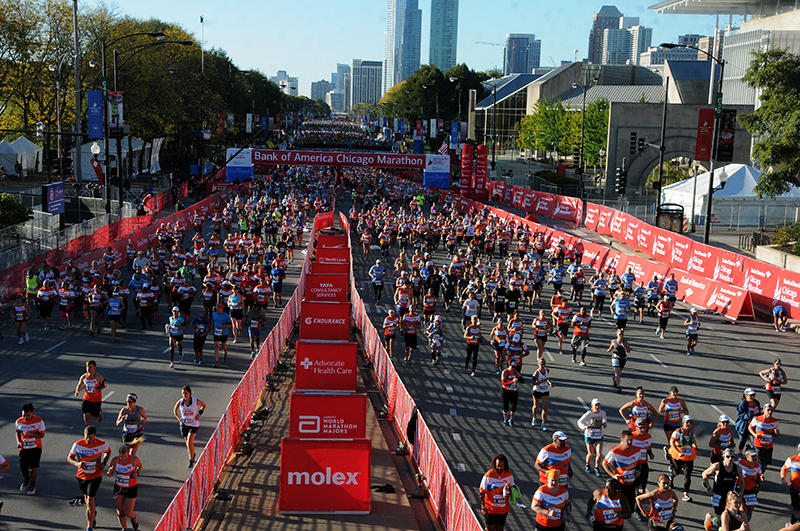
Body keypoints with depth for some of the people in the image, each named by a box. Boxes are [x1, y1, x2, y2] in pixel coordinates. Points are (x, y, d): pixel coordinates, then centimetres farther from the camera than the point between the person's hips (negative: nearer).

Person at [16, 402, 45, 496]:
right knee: (23, 468, -6)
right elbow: (18, 432, 14)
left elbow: (42, 435, -11)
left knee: (33, 468, 0)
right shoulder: (19, 422, -5)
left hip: (36, 448, -2)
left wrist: (31, 434, -27)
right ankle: (26, 479, 30)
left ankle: (32, 485, 24)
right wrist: (18, 441, -4)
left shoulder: (39, 421, -13)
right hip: (24, 448, 2)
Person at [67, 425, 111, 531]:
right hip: (82, 476, 3)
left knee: (90, 501, -11)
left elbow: (108, 452, 8)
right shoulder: (78, 444, -14)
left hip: (95, 476, -3)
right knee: (86, 498, 22)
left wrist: (104, 463, -9)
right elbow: (69, 457, -2)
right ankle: (93, 512, 55)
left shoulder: (102, 444, -14)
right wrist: (77, 464, -23)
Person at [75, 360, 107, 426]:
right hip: (86, 399, 3)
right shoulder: (84, 377, -4)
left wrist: (97, 390, -21)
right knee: (86, 415, -2)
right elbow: (79, 385, 10)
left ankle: (100, 411, 41)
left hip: (96, 400, -3)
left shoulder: (98, 377, -15)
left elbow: (104, 384, -5)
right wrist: (77, 391, -10)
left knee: (94, 416, 6)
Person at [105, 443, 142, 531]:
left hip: (131, 488, -3)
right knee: (120, 511, 8)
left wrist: (137, 473, -18)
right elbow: (109, 474, -1)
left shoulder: (134, 459, -18)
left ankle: (134, 518, 32)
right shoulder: (115, 460, -13)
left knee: (128, 514, -4)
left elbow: (140, 466, 3)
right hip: (118, 487, 3)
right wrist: (110, 471, -25)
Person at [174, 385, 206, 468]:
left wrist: (199, 414, -9)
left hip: (194, 424, -3)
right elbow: (175, 411, 9)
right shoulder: (180, 402, -9)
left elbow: (204, 405, 5)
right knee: (187, 443, 15)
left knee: (189, 442, -14)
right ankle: (192, 455, 44)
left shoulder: (196, 401, -14)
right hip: (184, 424, 3)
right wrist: (179, 419, -6)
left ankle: (191, 460, 1)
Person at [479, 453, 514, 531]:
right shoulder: (488, 476, -15)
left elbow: (511, 487, 11)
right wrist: (483, 507, -12)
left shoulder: (509, 475, -5)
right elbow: (482, 493, -9)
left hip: (503, 509, 3)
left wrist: (509, 494, -12)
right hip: (490, 509, -3)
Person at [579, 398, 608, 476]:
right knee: (591, 453, 9)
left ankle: (597, 468, 18)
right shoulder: (588, 414, -16)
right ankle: (587, 466, 40)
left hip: (599, 436, 2)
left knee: (599, 454, -7)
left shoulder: (602, 413, -4)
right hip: (589, 436, -2)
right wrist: (585, 427, -35)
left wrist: (605, 423, -3)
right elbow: (580, 421, -16)